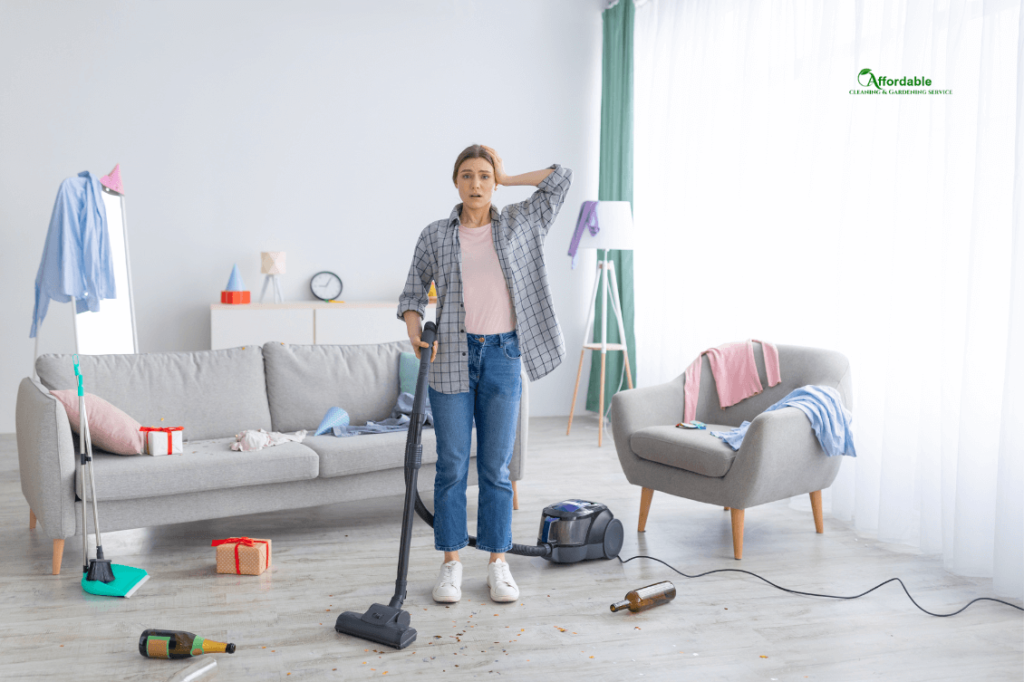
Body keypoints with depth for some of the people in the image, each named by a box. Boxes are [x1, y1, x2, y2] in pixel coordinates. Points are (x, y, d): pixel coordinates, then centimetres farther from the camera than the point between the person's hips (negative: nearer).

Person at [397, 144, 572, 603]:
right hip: (451, 358, 0)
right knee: (451, 466, 4)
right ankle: (451, 564, 16)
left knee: (496, 467, 7)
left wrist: (505, 179, 9)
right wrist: (415, 333, -12)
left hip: (503, 357, 1)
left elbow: (561, 177, 8)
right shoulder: (435, 235, 4)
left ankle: (497, 564, 18)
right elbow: (413, 294, 6)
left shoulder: (517, 225, 7)